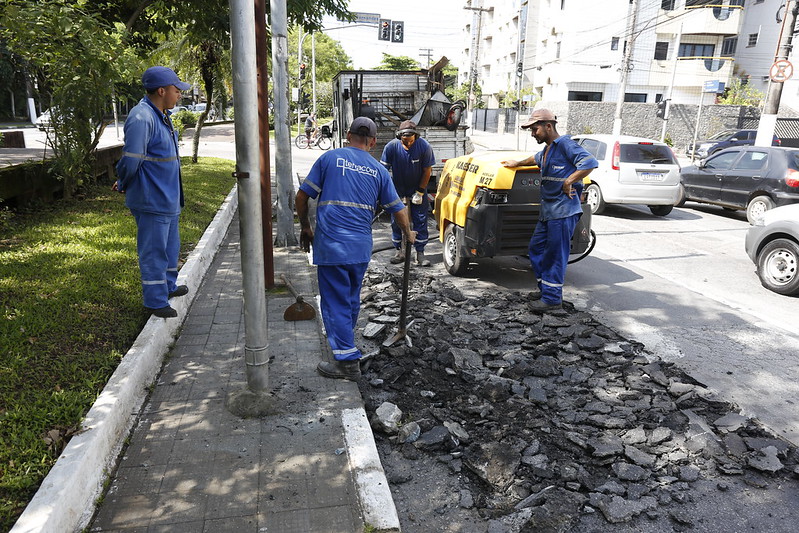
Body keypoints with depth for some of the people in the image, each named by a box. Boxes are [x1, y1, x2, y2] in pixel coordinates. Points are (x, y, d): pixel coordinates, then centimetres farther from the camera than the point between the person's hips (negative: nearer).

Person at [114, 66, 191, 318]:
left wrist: (123, 184, 17)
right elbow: (131, 160, -22)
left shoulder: (161, 116, 12)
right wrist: (124, 185, -4)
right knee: (153, 250, 0)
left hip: (168, 198, 10)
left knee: (170, 246, 22)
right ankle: (156, 301, 11)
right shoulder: (142, 118, -21)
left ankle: (168, 286, 40)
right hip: (151, 199, -10)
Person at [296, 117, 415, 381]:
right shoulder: (379, 170, 9)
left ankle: (347, 361, 4)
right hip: (361, 247, 4)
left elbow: (301, 197, -1)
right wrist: (408, 234, 30)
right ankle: (344, 344, 39)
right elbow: (398, 210, 11)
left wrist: (305, 227, 14)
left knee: (335, 302, 3)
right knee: (352, 299, 21)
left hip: (330, 245, -4)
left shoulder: (330, 158, 0)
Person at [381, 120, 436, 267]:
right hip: (398, 189, 1)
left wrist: (420, 192, -11)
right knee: (396, 220, 3)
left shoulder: (424, 146, -21)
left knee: (420, 220, -2)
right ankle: (399, 252, 15)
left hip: (418, 188, -1)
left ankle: (420, 253, 6)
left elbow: (427, 171, -11)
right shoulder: (391, 146, -20)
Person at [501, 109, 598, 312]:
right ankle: (545, 287, 28)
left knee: (555, 255, -4)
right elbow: (536, 158, 42)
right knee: (536, 249, 16)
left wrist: (568, 182, -20)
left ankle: (552, 298, 5)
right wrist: (518, 163, 49)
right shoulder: (546, 151, 17)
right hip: (548, 211, 10)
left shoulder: (565, 145, -12)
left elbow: (590, 162, -23)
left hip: (563, 212, -10)